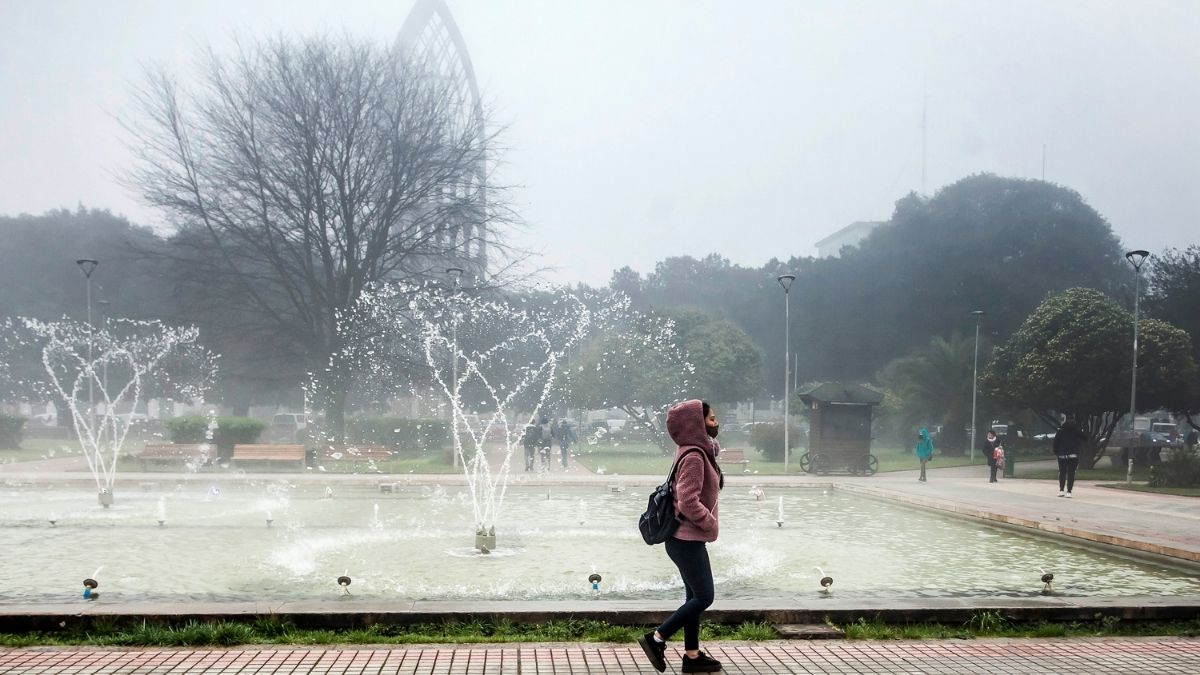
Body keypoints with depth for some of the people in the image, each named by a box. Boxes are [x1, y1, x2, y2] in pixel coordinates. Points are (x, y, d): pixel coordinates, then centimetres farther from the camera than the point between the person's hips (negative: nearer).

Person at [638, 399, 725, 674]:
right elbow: (688, 501, -26)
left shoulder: (701, 452, 12)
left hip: (686, 538, 10)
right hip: (687, 539, -10)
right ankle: (656, 639, -2)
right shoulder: (693, 457, -20)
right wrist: (710, 522, -14)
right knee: (703, 596, -7)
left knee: (695, 596, 13)